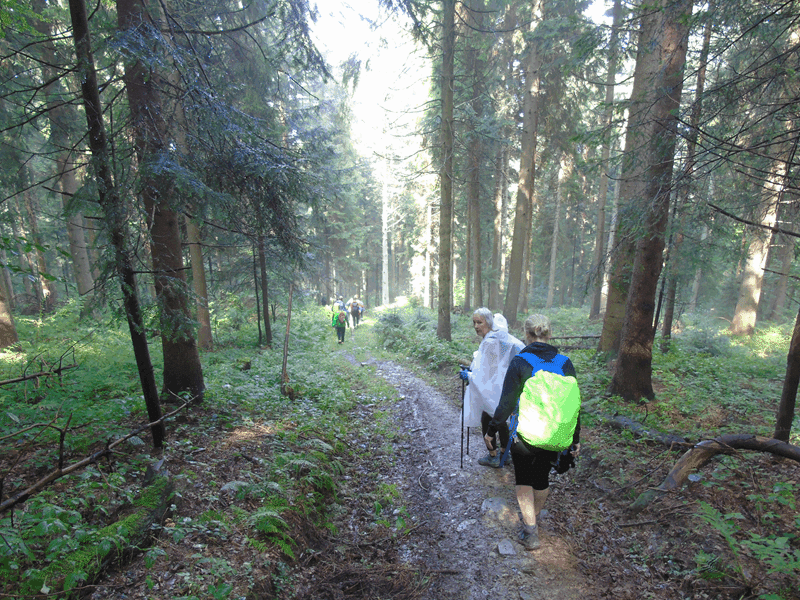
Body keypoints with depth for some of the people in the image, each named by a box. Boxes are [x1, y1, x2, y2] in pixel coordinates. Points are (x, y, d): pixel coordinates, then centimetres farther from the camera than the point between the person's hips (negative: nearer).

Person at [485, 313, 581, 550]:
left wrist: (492, 430, 0)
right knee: (542, 478, 24)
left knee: (524, 481, 17)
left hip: (525, 434, -4)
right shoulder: (565, 363, -2)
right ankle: (532, 517, 44)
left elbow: (507, 402, -13)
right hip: (555, 437, 4)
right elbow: (575, 403, 4)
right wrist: (576, 439, 15)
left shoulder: (520, 362, -14)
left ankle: (530, 531, 15)